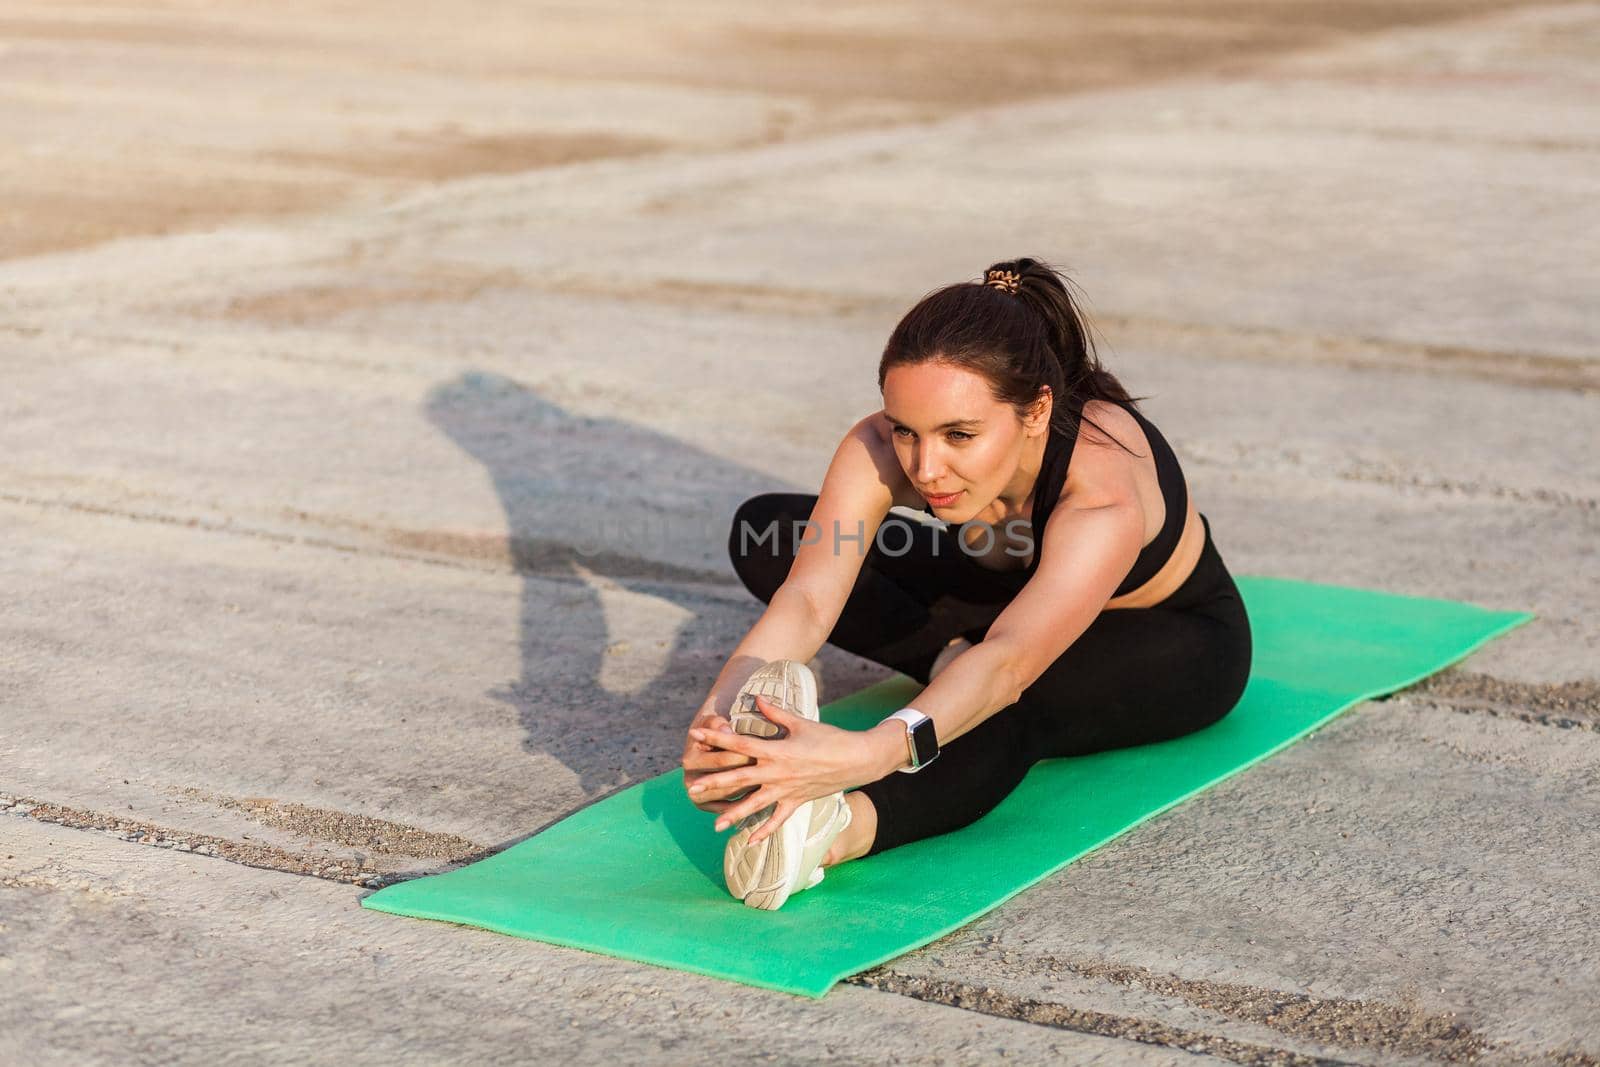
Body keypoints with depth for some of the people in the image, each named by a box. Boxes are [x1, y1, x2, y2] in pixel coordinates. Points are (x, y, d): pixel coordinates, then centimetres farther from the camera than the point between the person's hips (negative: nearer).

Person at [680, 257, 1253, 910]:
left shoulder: (1104, 489, -43)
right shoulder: (881, 451, -29)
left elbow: (1009, 663, -57)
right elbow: (808, 598, -40)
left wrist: (864, 754, -74)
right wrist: (717, 714, -61)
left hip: (1178, 642, -5)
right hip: (1007, 597, 6)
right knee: (764, 532, -10)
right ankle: (952, 656, -15)